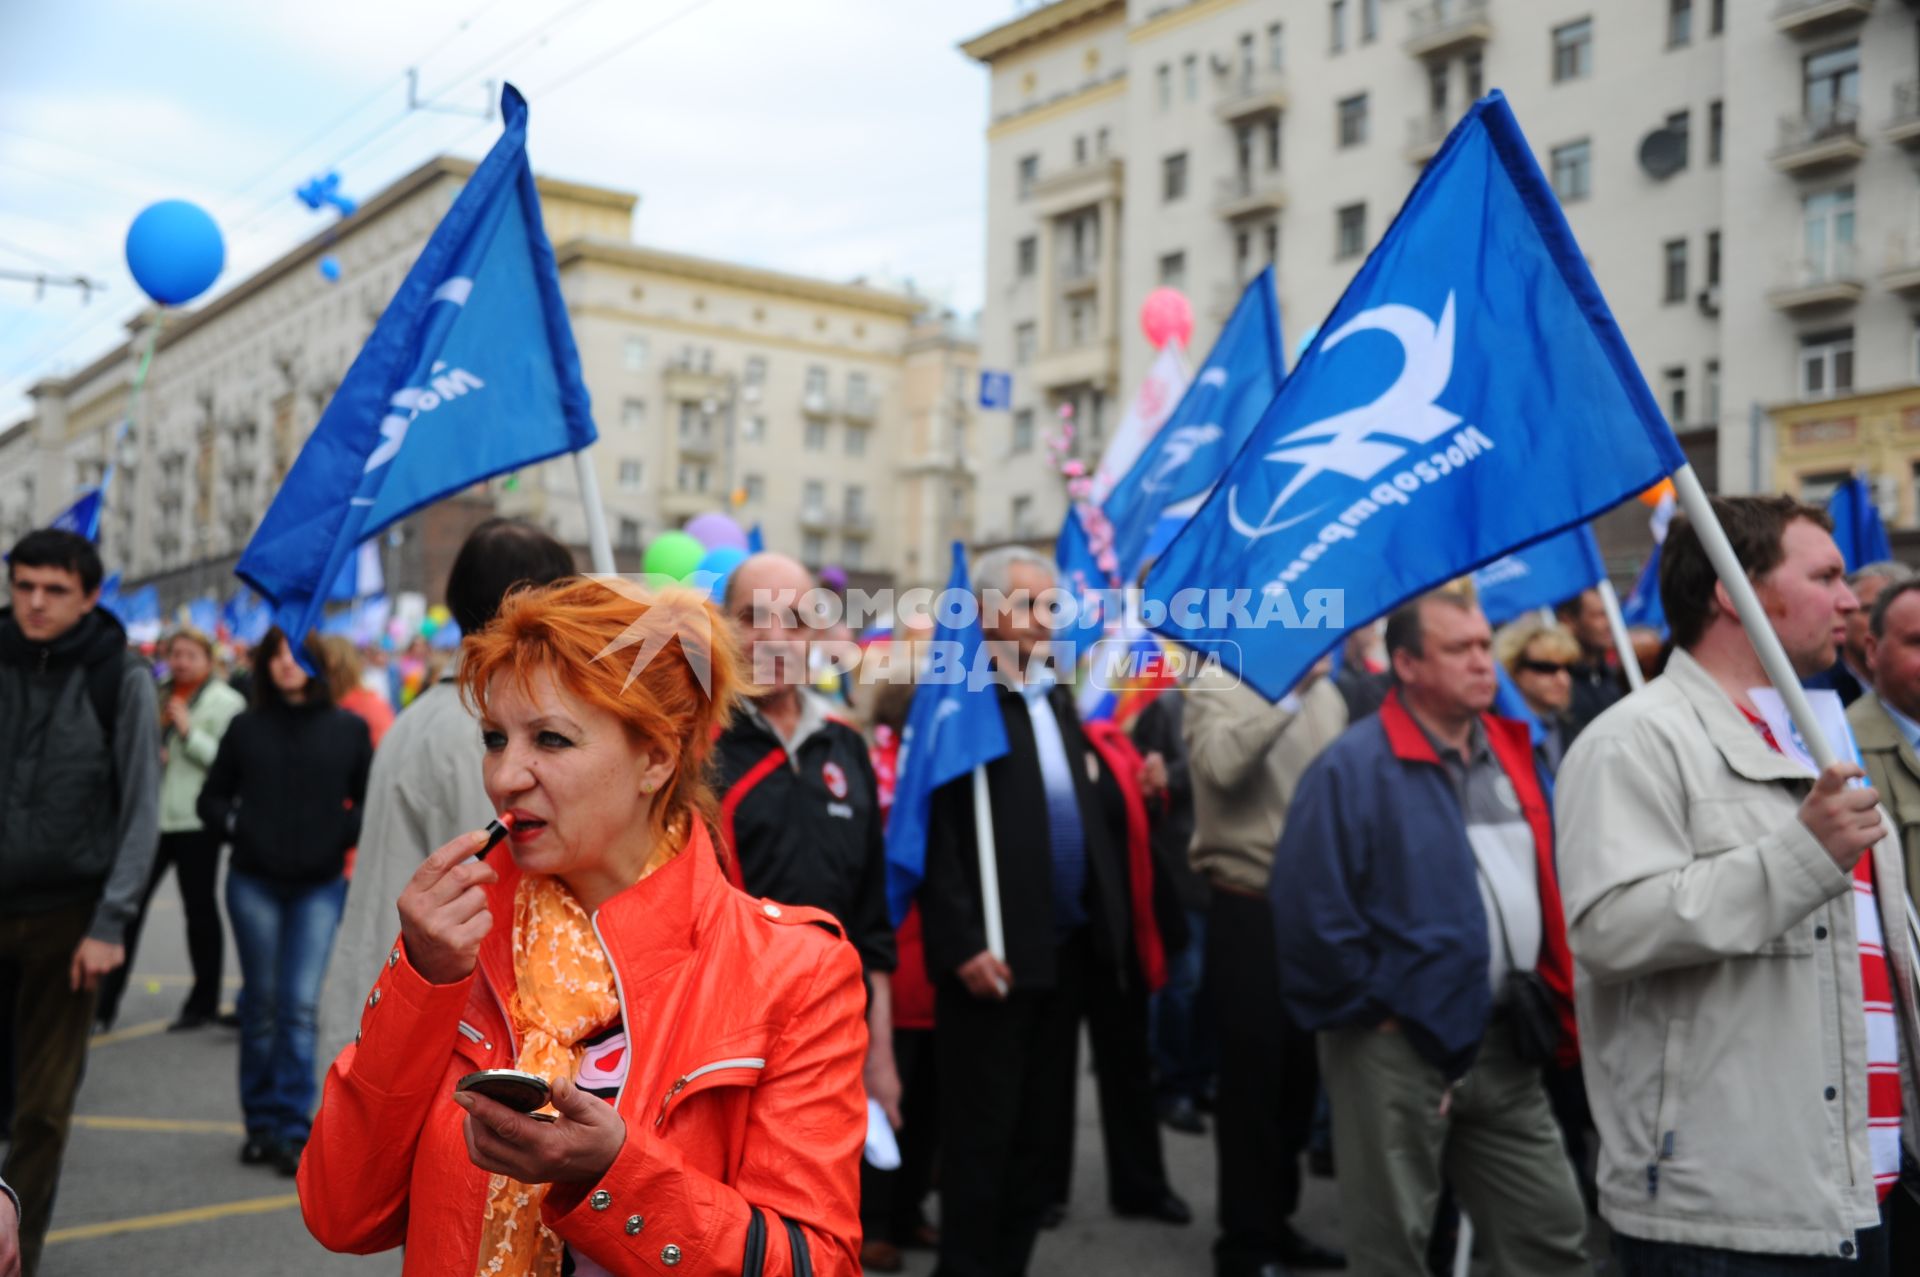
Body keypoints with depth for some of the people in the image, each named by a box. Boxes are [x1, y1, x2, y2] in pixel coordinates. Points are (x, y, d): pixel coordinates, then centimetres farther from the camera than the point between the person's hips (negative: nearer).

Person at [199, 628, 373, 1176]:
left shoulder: (348, 729, 2)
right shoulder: (246, 728, 5)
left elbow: (372, 801, 7)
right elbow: (212, 797, 13)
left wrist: (344, 833, -10)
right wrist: (234, 825, -5)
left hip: (320, 885, -1)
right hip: (254, 883, 1)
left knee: (300, 1007, -6)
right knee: (261, 1004, 9)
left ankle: (293, 1128, 0)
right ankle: (261, 1124, 19)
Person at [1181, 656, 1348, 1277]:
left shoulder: (1327, 694, 8)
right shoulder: (1214, 686, -7)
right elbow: (1221, 764, -26)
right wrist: (1289, 693, -23)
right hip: (1248, 907, -5)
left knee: (1299, 1072, 14)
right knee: (1253, 1075, 3)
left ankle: (1276, 1219, 30)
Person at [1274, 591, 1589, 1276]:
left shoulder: (1513, 756, 11)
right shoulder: (1352, 769, -13)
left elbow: (1547, 887, 19)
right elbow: (1308, 912, -17)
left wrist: (1552, 1004, 12)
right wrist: (1370, 1007, -12)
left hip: (1505, 1047, 7)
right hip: (1397, 1047, -6)